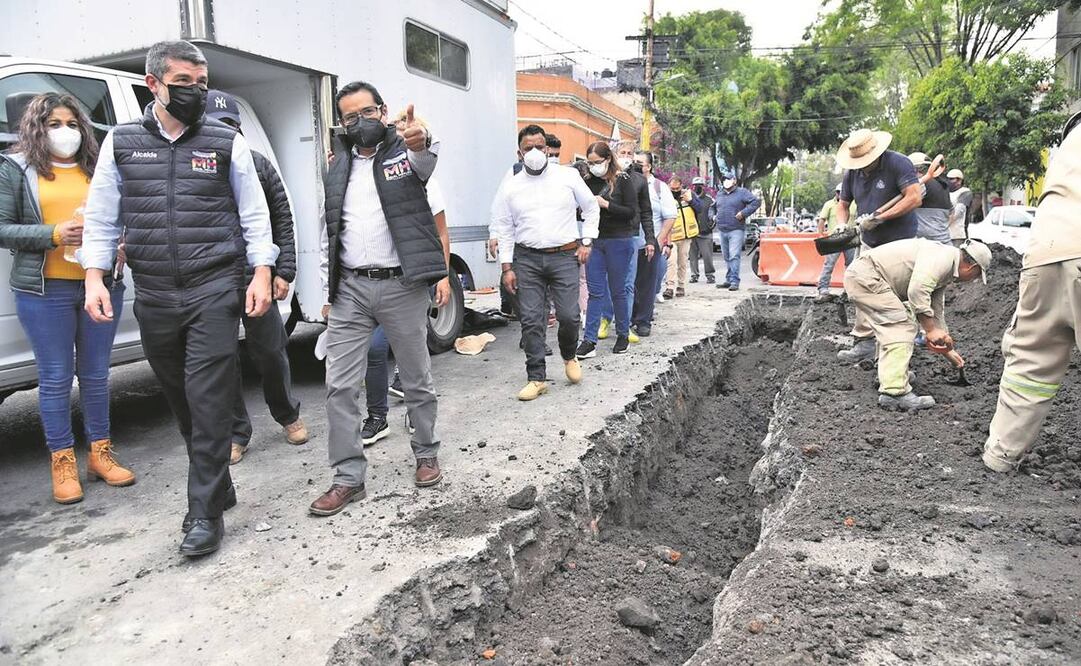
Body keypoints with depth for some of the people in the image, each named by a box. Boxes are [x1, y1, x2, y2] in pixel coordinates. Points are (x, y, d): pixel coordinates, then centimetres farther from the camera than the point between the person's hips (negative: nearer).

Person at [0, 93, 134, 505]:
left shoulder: (98, 169, 11)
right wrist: (54, 234, -15)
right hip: (45, 290, -2)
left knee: (96, 373, 10)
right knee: (56, 377, 3)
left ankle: (100, 453, 21)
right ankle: (62, 463, 14)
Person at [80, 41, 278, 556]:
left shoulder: (227, 143, 4)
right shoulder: (121, 143, 9)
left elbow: (254, 214, 4)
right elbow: (100, 218, 11)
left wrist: (261, 275, -4)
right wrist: (95, 278, 2)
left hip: (215, 290, -3)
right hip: (153, 295, 3)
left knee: (208, 400, -7)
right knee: (180, 399, 11)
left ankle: (206, 512, 2)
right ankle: (216, 487, 28)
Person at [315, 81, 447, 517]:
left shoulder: (406, 152, 1)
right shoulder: (339, 167, 14)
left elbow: (427, 160, -25)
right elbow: (330, 233, 17)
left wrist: (422, 142, -50)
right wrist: (329, 293, 12)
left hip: (402, 286, -4)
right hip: (350, 289, 4)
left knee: (417, 380, 9)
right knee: (339, 386, 0)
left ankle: (427, 455, 29)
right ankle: (348, 477, 10)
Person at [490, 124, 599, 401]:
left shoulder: (568, 176, 5)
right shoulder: (510, 186, 7)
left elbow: (591, 208, 15)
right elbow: (504, 228, 9)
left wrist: (586, 243, 7)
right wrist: (507, 267, 4)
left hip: (564, 256, -1)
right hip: (527, 259, 1)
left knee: (569, 315, -6)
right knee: (531, 320, -1)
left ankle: (569, 357, 26)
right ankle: (537, 378, 10)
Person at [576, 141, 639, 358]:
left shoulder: (623, 180, -6)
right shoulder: (589, 181, 6)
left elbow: (631, 212, -11)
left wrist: (605, 204, -18)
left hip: (619, 241, -4)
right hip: (594, 240, 4)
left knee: (618, 291, 6)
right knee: (595, 292, 2)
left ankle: (623, 335, 23)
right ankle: (589, 341, 2)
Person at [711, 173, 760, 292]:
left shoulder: (742, 192, -2)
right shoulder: (719, 194, 17)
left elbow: (756, 202, -9)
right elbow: (713, 206, 35)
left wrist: (743, 213, -15)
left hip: (736, 230, -6)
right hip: (723, 231, 7)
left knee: (734, 256, -14)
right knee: (727, 258, 11)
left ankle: (734, 282, -16)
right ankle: (728, 280, 19)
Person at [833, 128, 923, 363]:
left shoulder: (898, 163, -15)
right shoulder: (852, 173, 4)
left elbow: (915, 198, -23)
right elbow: (843, 204, 15)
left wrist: (879, 217, -24)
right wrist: (842, 226, -5)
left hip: (899, 242, -6)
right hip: (869, 243, 6)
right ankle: (864, 342, 9)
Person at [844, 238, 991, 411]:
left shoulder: (946, 272, 20)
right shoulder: (943, 256, -12)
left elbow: (936, 311, 28)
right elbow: (917, 291, -25)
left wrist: (948, 349, 34)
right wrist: (931, 330, -18)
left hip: (860, 276, 11)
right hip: (865, 275, -11)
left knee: (889, 327, 24)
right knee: (901, 328, -11)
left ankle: (887, 373, 37)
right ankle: (895, 392, -15)